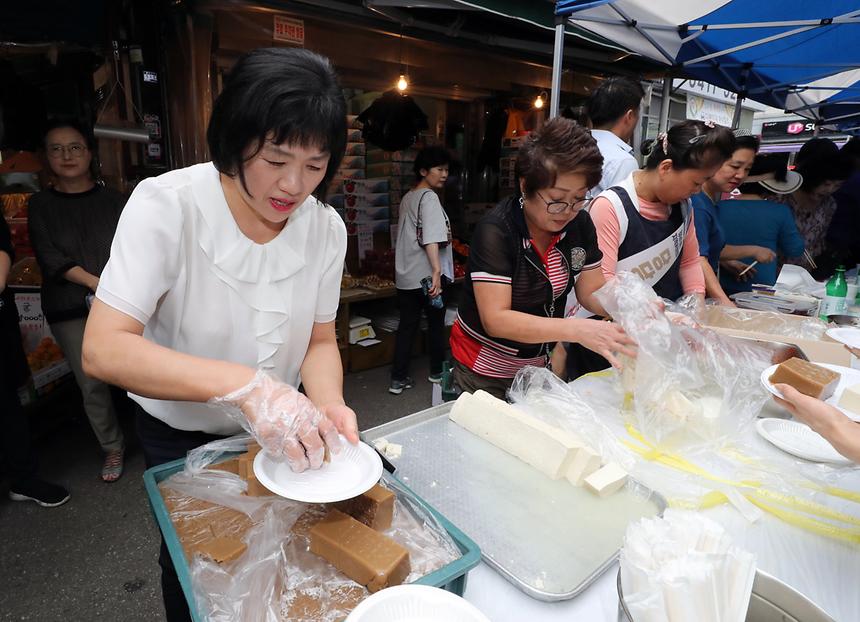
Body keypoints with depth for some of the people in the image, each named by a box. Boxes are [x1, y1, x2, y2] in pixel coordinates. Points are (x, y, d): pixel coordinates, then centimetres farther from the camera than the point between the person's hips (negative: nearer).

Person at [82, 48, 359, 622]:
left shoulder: (326, 228, -17)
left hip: (277, 435, 3)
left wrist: (328, 405, -30)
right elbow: (103, 350, -33)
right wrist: (244, 384, -46)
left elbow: (320, 341, -9)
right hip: (181, 438, -2)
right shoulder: (165, 206, -27)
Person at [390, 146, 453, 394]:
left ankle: (398, 379, 10)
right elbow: (431, 239, -25)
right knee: (436, 322, 10)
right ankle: (437, 371, 26)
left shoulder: (407, 198, 14)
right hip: (427, 274, -7)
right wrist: (437, 271, -32)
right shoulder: (429, 197, -12)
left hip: (405, 275, 7)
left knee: (406, 325, 9)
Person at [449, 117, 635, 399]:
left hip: (540, 366, 6)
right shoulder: (495, 232, -25)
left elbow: (591, 292, -1)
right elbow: (495, 320, -31)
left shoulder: (580, 224, -7)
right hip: (486, 374, -5)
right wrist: (577, 330, -40)